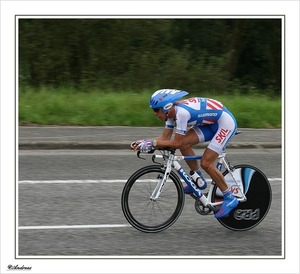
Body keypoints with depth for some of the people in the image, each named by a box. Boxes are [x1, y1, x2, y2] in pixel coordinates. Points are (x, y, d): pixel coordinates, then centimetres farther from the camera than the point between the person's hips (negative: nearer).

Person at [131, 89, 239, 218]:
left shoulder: (181, 112, -29)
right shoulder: (172, 112, -2)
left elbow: (176, 143, -26)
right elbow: (165, 138, 1)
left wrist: (152, 143, -26)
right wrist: (144, 142, -12)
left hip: (226, 123, -9)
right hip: (212, 123, 9)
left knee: (206, 163, -13)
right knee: (184, 143, -8)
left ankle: (230, 199, 0)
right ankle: (198, 180, 9)